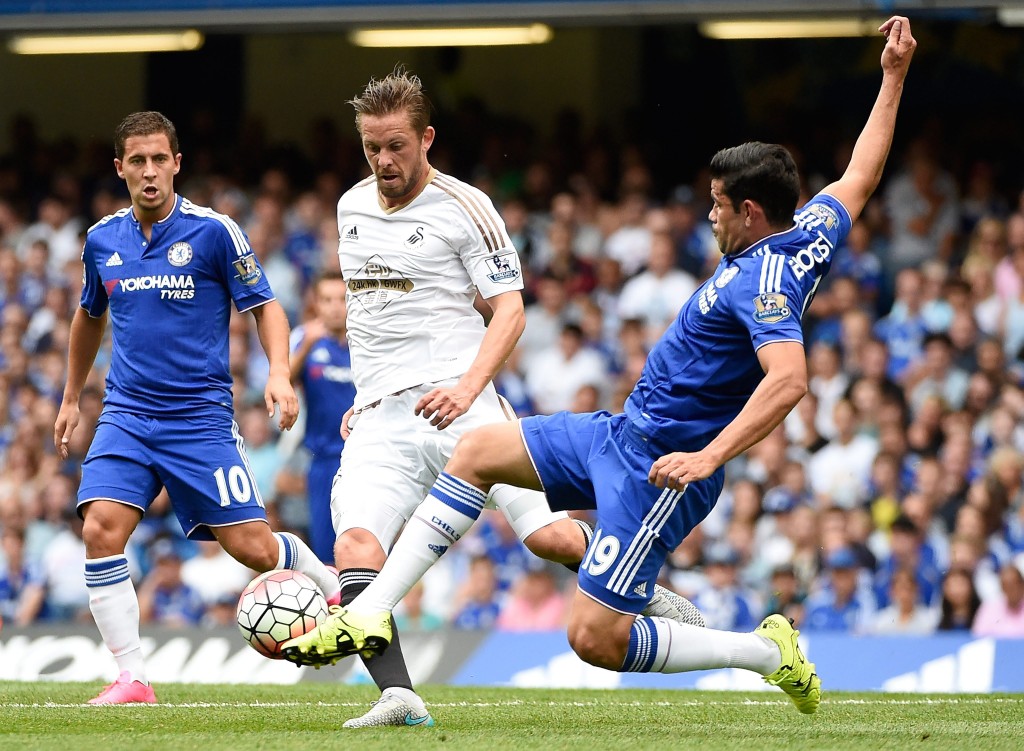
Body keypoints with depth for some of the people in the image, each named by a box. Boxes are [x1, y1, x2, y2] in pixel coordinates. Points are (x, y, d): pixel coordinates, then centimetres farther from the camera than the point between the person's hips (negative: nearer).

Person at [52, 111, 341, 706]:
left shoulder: (214, 231, -7)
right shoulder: (102, 240, 6)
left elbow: (265, 306, -2)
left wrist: (279, 374, -19)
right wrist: (71, 398, 29)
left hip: (200, 414, -3)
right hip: (127, 414, 3)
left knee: (251, 546, -6)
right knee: (101, 528, -18)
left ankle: (336, 589, 26)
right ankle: (133, 678, -13)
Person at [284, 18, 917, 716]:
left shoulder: (763, 280, -25)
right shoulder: (814, 233, 3)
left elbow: (789, 378, -39)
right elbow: (861, 176, 20)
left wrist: (709, 457, -43)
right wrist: (894, 78, 28)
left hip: (660, 466, -11)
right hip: (626, 432, 11)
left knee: (596, 639, -13)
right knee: (477, 450, 12)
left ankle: (768, 651, 3)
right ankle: (369, 614, 11)